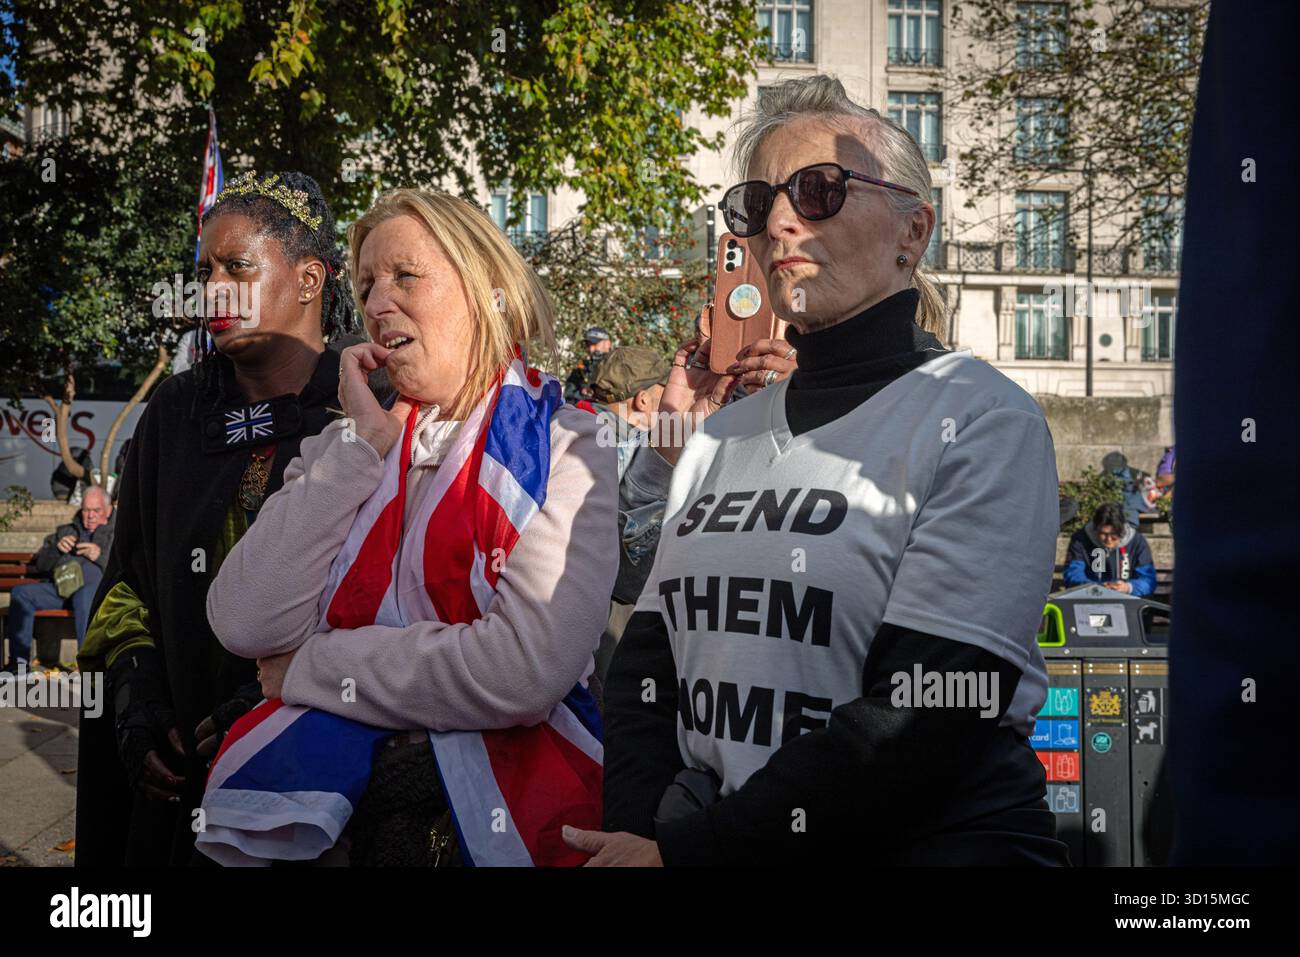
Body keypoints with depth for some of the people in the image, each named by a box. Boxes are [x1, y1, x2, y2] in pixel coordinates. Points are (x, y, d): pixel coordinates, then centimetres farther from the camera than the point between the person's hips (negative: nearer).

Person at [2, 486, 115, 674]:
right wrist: (57, 549, 6)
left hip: (97, 585, -5)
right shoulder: (65, 531, 34)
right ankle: (19, 661, -19)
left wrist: (101, 555, -8)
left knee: (86, 593, -41)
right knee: (20, 592, -18)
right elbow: (40, 565, 26)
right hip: (61, 586, 5)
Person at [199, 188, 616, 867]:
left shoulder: (561, 447, -4)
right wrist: (362, 446, -6)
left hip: (499, 804, -4)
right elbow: (248, 627, -6)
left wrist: (310, 667, -9)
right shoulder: (347, 449, 9)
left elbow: (526, 671, -19)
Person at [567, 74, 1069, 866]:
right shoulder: (722, 432, 13)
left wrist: (682, 854, -14)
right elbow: (646, 667, 10)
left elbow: (926, 721, -14)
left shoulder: (981, 418, -5)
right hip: (699, 836, 4)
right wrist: (637, 833, -7)